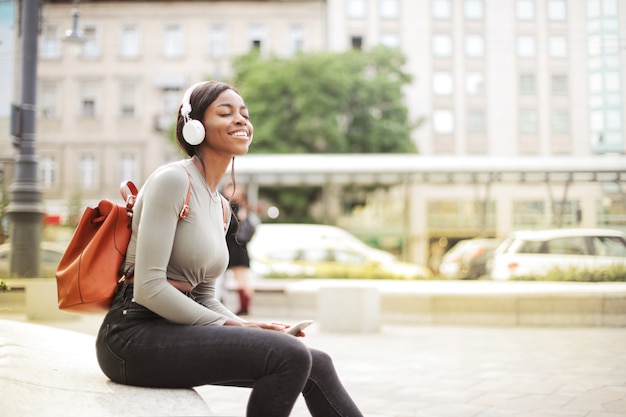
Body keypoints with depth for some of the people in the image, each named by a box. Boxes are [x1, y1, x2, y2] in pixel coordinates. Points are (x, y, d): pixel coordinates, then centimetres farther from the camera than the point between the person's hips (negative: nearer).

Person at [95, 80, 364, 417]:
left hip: (176, 327, 8)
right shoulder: (172, 179, -11)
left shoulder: (221, 208, 16)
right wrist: (230, 326, -13)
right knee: (290, 355, -22)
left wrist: (246, 327, 0)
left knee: (316, 365, -4)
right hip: (135, 334, -8)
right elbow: (149, 288, -18)